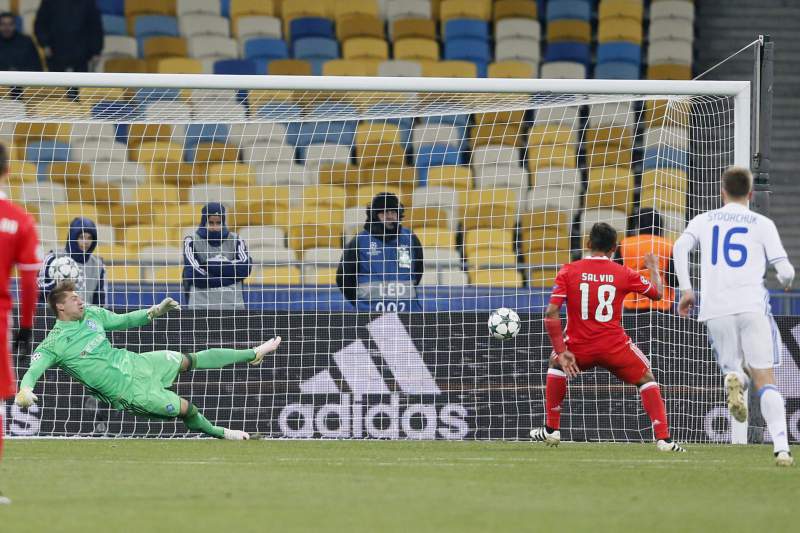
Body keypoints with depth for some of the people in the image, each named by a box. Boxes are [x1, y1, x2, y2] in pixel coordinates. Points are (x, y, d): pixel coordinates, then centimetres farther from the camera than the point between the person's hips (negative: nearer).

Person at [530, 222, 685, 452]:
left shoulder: (568, 271, -2)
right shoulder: (623, 274, -1)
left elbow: (551, 314, -9)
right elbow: (657, 293, 15)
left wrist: (561, 352, -5)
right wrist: (654, 268, 35)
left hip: (579, 348, 1)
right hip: (615, 347, -1)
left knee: (556, 364, 32)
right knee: (646, 379, 20)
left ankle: (552, 430, 30)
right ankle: (663, 438, 5)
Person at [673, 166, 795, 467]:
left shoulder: (704, 221, 14)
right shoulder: (762, 224, 9)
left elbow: (681, 248, -3)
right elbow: (784, 270, 3)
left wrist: (686, 290, 3)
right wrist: (786, 282, 26)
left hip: (716, 310, 2)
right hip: (752, 306, -2)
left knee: (734, 367, 19)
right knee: (765, 381, -1)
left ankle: (734, 378, -20)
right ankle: (781, 448, -18)